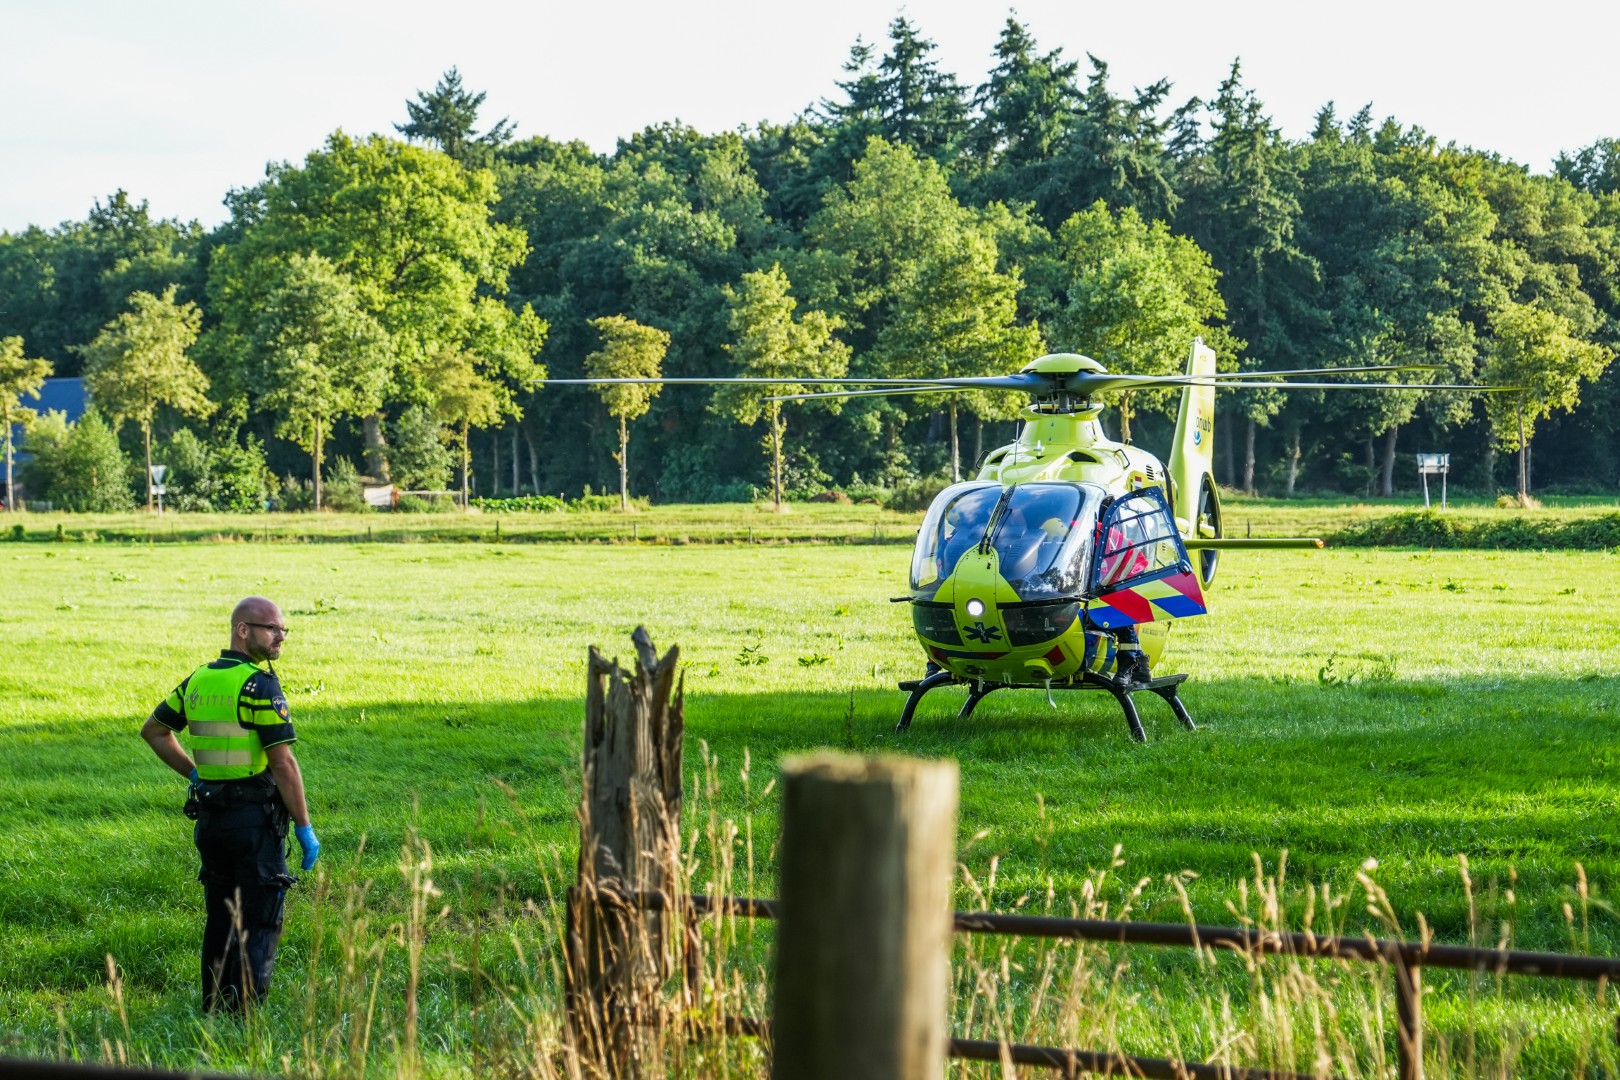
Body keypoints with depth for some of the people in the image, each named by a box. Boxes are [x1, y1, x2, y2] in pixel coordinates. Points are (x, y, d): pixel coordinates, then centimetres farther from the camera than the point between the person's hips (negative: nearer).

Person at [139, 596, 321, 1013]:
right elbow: (283, 763, -17)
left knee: (220, 919, 16)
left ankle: (213, 1010, 20)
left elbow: (153, 731, 22)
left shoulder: (197, 680, 9)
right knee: (259, 924, 0)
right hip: (256, 817, -7)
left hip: (210, 817, 7)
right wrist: (305, 828, -11)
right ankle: (244, 1014, -4)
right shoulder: (259, 686, -15)